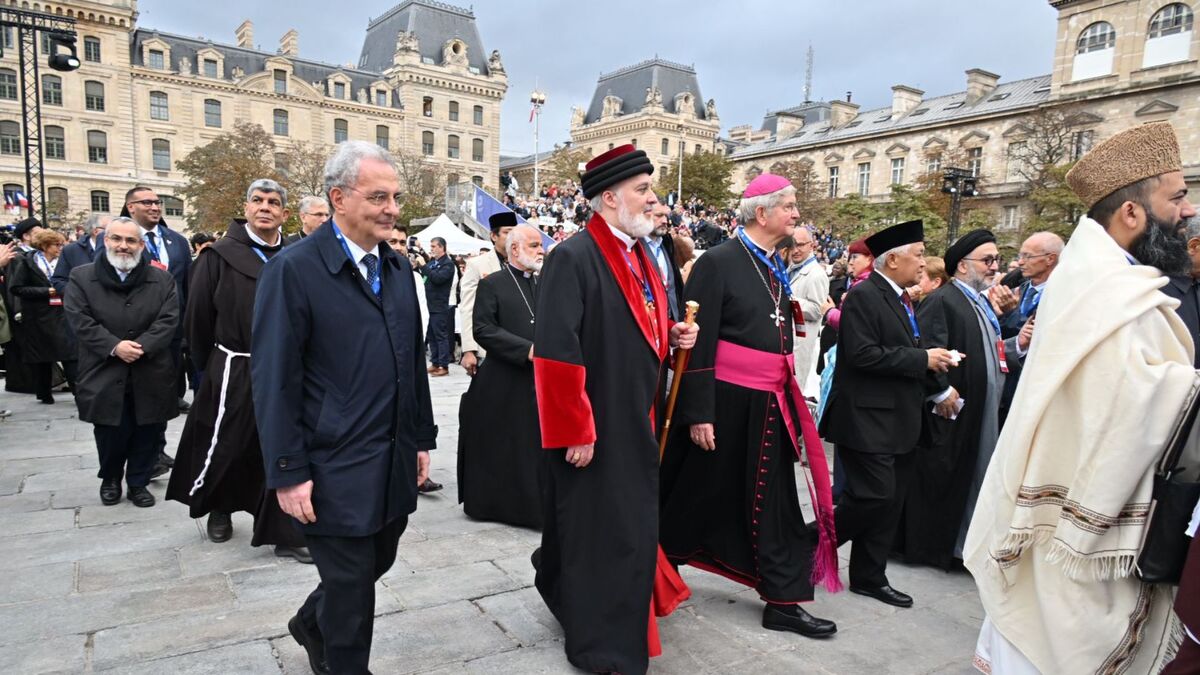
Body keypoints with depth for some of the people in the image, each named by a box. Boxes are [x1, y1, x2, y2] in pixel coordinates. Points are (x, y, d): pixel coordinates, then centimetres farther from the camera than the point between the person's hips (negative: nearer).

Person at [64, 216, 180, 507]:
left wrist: (142, 347, -18)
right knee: (110, 435, 8)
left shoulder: (162, 279, 4)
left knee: (147, 434, 7)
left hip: (151, 376, 1)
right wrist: (114, 346, -18)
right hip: (104, 375, -1)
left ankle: (138, 482, 26)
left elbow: (168, 320, -5)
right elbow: (80, 321, -6)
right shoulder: (81, 277, 2)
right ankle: (110, 479, 34)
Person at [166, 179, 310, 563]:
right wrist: (208, 367, 6)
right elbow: (198, 317, 0)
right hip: (234, 372, -2)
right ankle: (218, 508, 41)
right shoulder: (221, 256, -5)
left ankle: (285, 533, 14)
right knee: (225, 448, 12)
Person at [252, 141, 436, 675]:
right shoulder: (293, 269, -13)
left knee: (375, 564, 20)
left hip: (396, 463, 7)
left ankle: (311, 625, 48)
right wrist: (288, 472, -14)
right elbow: (274, 381, -14)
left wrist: (422, 439, 11)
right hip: (336, 470, -6)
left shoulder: (398, 268, 8)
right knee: (350, 585, 8)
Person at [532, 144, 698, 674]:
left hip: (635, 421, 9)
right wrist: (576, 431, -23)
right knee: (601, 532, 5)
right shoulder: (573, 258, -19)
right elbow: (556, 352, -25)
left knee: (633, 527, 20)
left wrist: (673, 337, 1)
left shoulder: (640, 254, 10)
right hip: (595, 428, -9)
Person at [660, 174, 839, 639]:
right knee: (700, 495, 9)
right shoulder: (718, 261, -12)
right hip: (723, 402, -7)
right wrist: (698, 413, -18)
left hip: (769, 405, 7)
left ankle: (783, 601, 21)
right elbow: (699, 342, -16)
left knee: (771, 502, 11)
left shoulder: (778, 268, 11)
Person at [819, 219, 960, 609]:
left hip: (898, 418, 9)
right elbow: (863, 355, -23)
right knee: (874, 497, -11)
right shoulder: (863, 296, -13)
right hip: (868, 419, -9)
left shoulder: (902, 299, 15)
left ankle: (869, 577, 23)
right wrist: (922, 359, -17)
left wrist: (934, 359, 3)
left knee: (889, 503, 12)